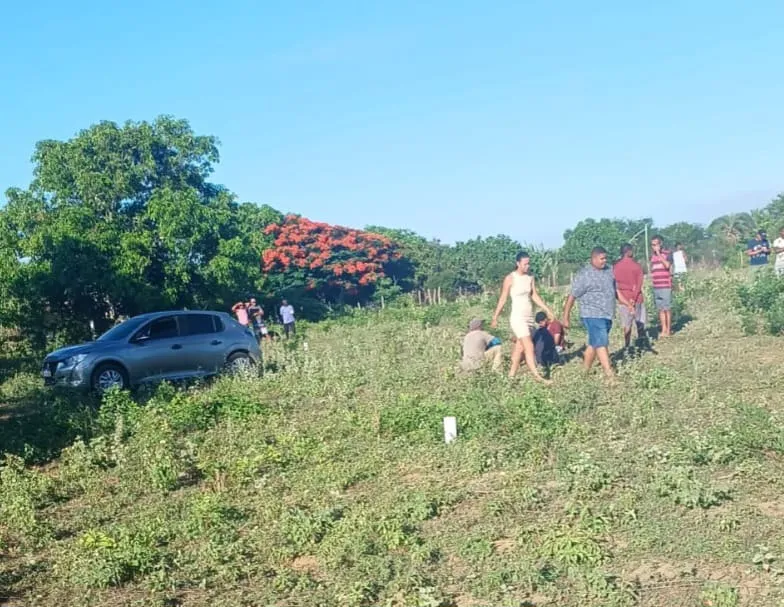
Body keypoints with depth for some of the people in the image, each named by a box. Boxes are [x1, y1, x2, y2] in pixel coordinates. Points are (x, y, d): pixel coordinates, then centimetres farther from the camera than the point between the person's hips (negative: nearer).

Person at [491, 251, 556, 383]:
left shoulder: (530, 278, 8)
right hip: (518, 317, -6)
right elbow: (503, 299, -5)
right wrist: (495, 318, -3)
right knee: (529, 347, -14)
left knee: (520, 347, 9)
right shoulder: (510, 278, -8)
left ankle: (511, 374, 17)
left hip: (529, 317, 6)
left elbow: (535, 296, 10)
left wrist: (547, 310, 2)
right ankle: (537, 376, -16)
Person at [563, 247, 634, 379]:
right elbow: (572, 297, -9)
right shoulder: (584, 275, -12)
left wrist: (628, 304, 14)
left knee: (594, 344, 15)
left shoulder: (608, 271, 10)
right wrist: (566, 318, -9)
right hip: (593, 316, -7)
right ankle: (610, 375, -12)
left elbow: (615, 291, 21)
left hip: (607, 315, 7)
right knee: (601, 344, -11)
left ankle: (585, 371, 27)